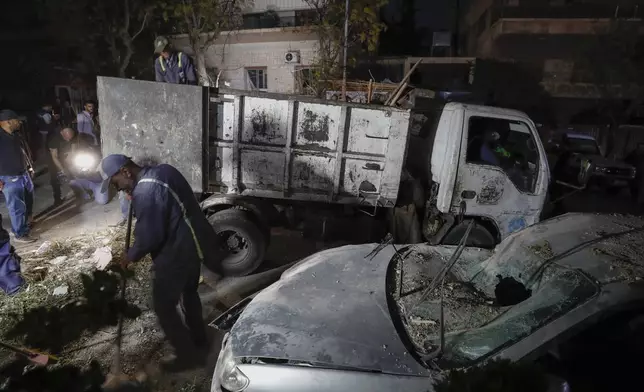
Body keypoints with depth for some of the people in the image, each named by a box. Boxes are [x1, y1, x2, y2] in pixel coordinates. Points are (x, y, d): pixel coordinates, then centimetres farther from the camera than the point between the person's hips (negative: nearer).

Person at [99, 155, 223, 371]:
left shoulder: (145, 192, -24)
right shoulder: (163, 170, 5)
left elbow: (148, 236, -22)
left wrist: (131, 256, -4)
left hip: (176, 252, -9)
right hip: (193, 243, 10)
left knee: (163, 305, 9)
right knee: (188, 292, 26)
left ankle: (188, 354, 22)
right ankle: (198, 339, 44)